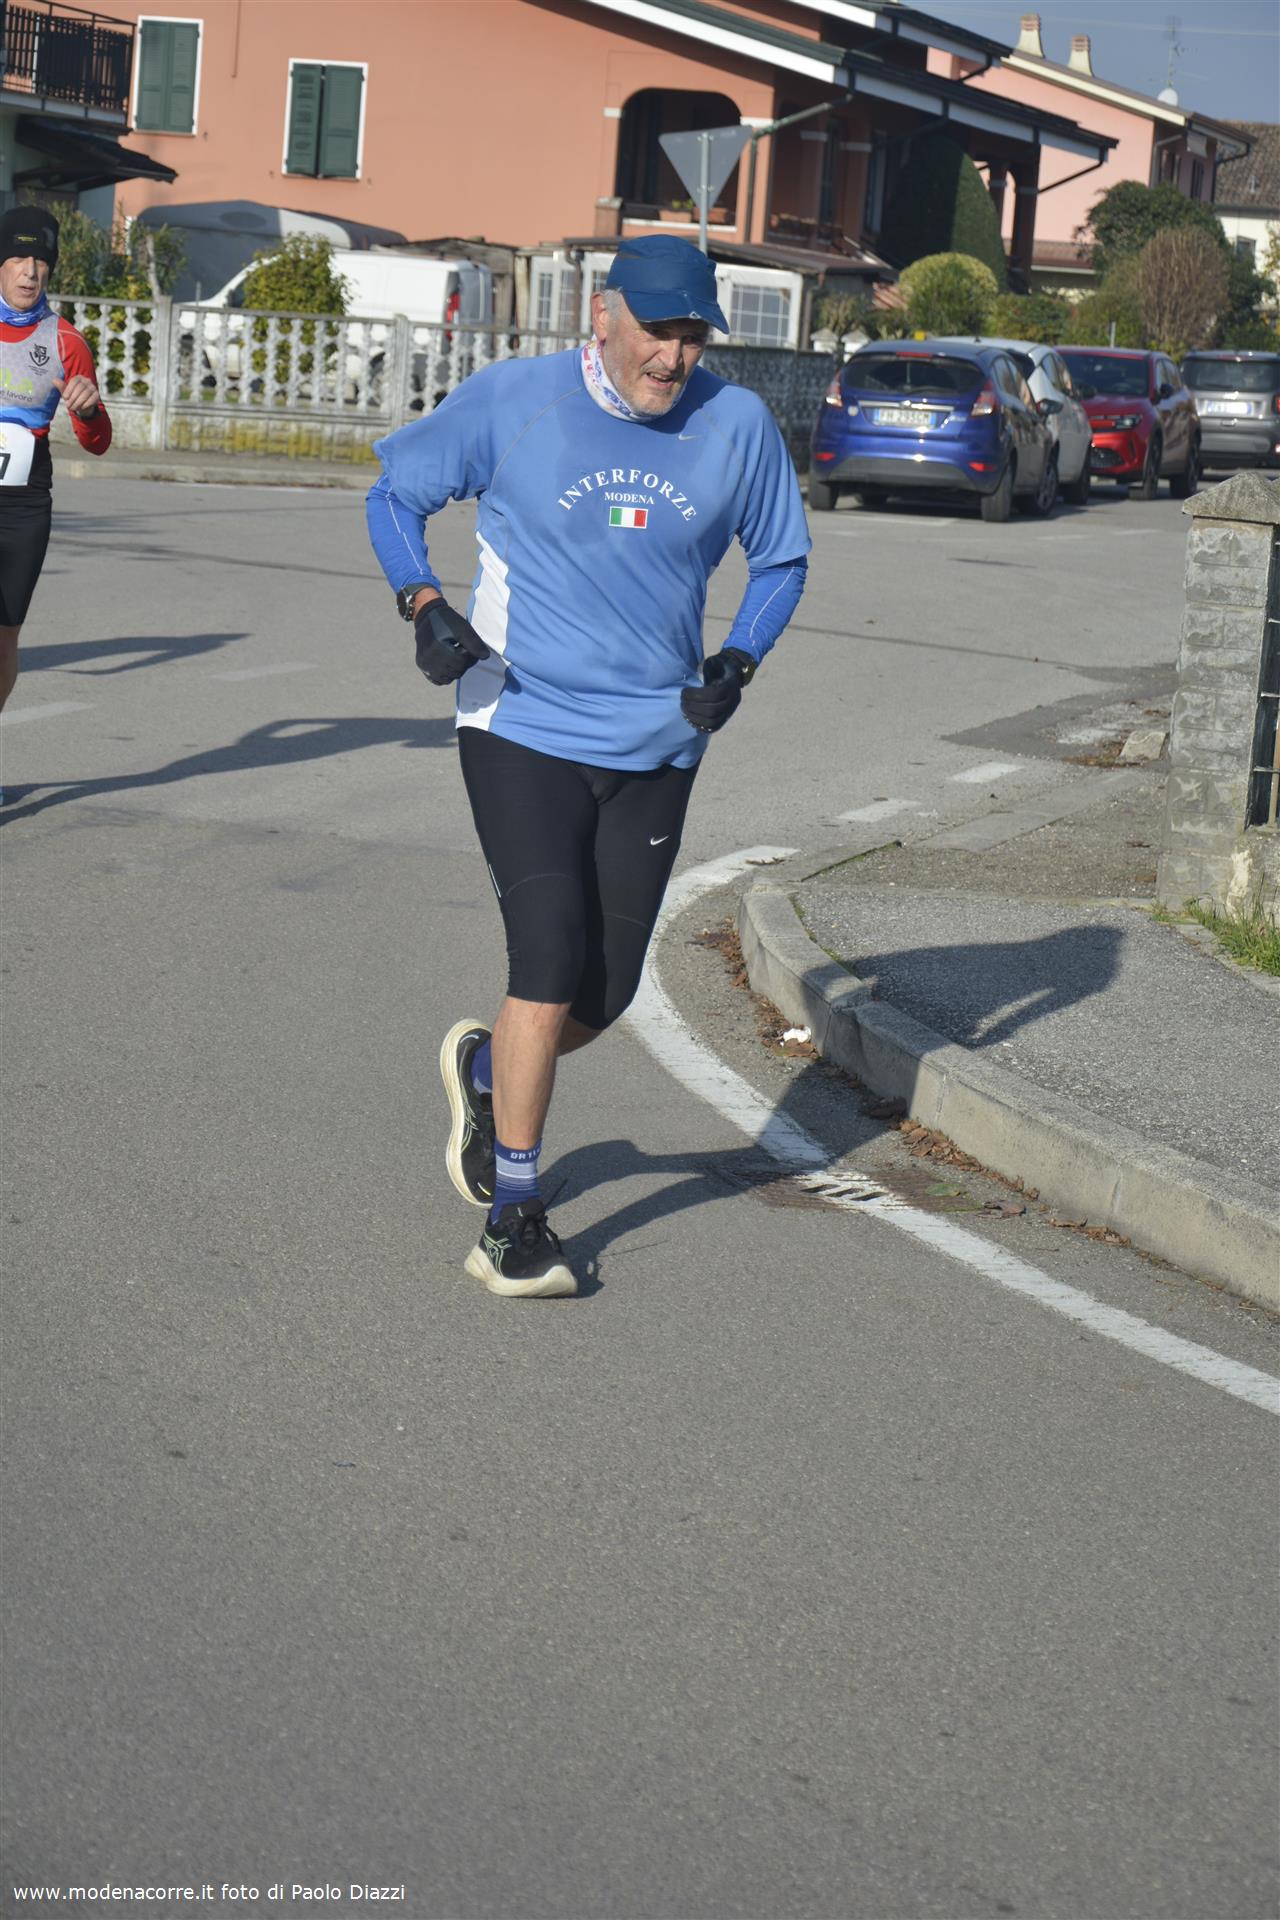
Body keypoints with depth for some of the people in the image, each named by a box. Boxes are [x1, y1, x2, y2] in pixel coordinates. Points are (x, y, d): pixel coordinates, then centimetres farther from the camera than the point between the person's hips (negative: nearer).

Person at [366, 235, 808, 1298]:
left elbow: (782, 559, 14)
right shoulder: (511, 399, -6)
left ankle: (486, 1069, 40)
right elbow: (397, 489, 7)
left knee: (605, 993, 6)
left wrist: (739, 661, -4)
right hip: (522, 731, -3)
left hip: (657, 747, 3)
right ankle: (515, 1219, 2)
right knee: (551, 966, -12)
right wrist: (426, 604, -11)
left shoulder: (739, 425, 0)